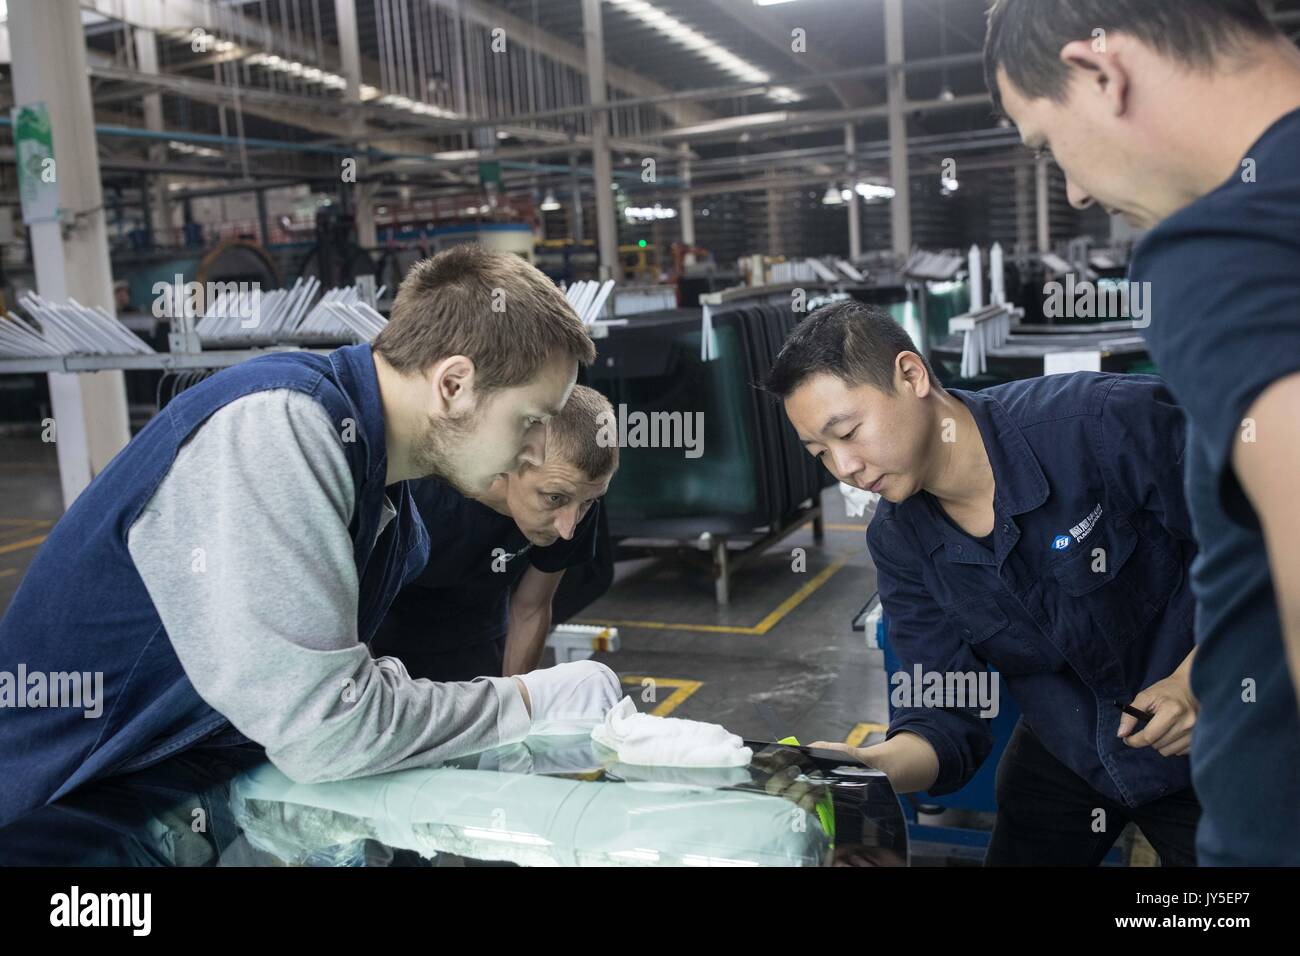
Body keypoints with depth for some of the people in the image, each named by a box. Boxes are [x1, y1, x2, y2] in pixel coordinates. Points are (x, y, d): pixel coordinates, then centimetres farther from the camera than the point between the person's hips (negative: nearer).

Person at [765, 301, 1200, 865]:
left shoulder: (1110, 421, -28)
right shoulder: (899, 542, -11)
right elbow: (943, 716, -13)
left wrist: (1196, 679, -28)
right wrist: (870, 766, -33)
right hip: (1063, 750, 4)